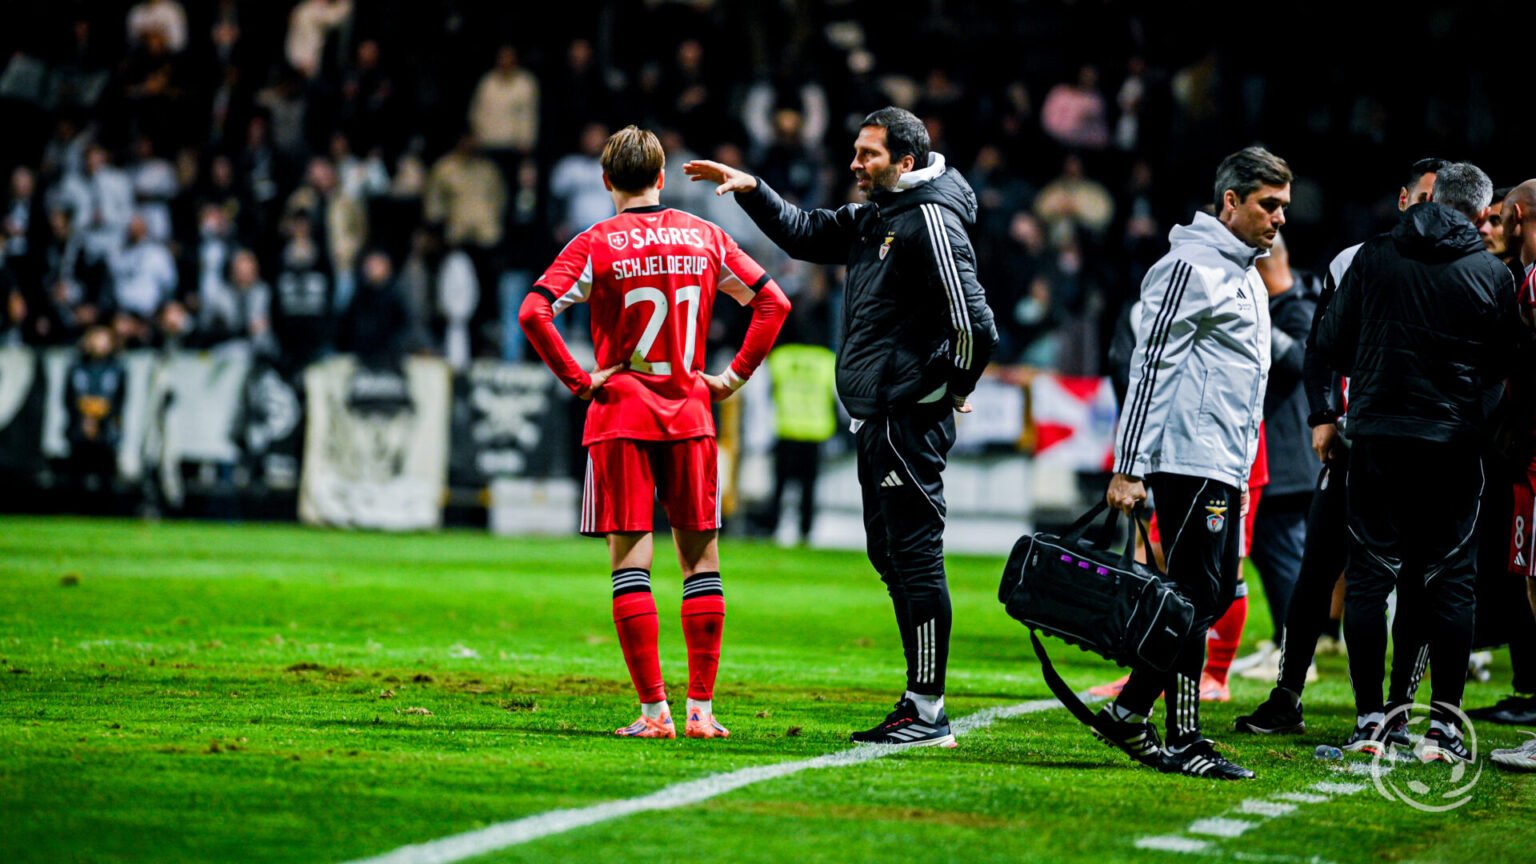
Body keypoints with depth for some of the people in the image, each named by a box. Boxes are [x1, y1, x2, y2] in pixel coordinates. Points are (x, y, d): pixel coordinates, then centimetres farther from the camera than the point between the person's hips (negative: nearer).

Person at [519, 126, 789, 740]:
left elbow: (534, 313, -15)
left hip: (620, 416, -2)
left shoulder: (596, 244, -4)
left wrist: (578, 381, -8)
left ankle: (654, 711, -4)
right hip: (689, 416, 2)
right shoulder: (704, 238, 6)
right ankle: (701, 708, 5)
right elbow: (773, 302, 8)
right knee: (700, 557, 8)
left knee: (630, 560, 0)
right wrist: (735, 376, 9)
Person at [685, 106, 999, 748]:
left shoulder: (929, 220, -14)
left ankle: (929, 714, -8)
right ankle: (918, 705, 18)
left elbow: (972, 323, -19)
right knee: (890, 555, 12)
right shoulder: (872, 220, 15)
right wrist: (750, 190, 18)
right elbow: (805, 235, 30)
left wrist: (953, 388, -6)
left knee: (916, 558, -9)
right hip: (879, 421, 10)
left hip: (911, 420, -10)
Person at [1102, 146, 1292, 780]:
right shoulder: (1192, 264, -9)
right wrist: (1129, 468, -19)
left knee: (1217, 596, 8)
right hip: (1190, 461, -10)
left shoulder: (1246, 276, 21)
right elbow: (1152, 364, -14)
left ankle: (1129, 711, 13)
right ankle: (1183, 740, -8)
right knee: (1197, 594, -10)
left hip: (1227, 468, 10)